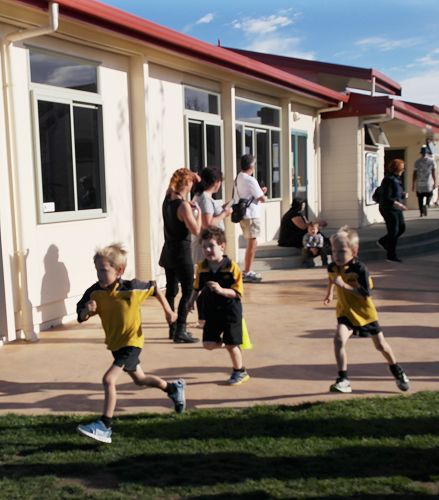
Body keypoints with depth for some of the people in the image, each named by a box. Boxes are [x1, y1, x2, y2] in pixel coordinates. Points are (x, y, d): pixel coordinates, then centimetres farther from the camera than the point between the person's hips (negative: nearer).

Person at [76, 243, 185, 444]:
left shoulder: (131, 288, -23)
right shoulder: (95, 292, -13)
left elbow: (154, 289, -4)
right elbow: (81, 316, -11)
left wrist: (168, 310, 3)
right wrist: (87, 310, -33)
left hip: (131, 343, -7)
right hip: (114, 343, 7)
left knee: (108, 379, -21)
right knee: (139, 379, 25)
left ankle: (104, 427, -12)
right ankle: (174, 388, 50)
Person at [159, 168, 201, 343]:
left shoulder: (167, 200, 3)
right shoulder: (184, 206, -18)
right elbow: (196, 230, -22)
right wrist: (198, 212, -9)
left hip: (168, 252, 8)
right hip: (182, 253, -8)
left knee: (171, 291, 14)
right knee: (187, 291, 0)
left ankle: (173, 328, 23)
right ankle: (180, 332, -2)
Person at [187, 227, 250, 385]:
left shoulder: (231, 267, -16)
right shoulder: (201, 267, -2)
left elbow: (237, 292, -18)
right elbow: (197, 287, 16)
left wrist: (221, 290, -31)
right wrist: (192, 300, 12)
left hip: (231, 311, -4)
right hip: (212, 312, 5)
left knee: (231, 344, 2)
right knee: (208, 344, 0)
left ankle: (240, 372, 25)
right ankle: (229, 345, 31)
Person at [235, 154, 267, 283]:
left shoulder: (238, 178, 11)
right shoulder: (250, 180, -16)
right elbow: (262, 198, -15)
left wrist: (260, 192, 13)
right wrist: (264, 195, 6)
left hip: (243, 214, 9)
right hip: (251, 215, -9)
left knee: (251, 243, 18)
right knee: (252, 244, -2)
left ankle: (247, 271, 24)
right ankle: (247, 273, 1)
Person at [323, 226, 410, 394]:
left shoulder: (360, 269, -25)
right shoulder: (332, 267, -9)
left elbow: (365, 294, -31)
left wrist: (344, 285, -35)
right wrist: (330, 293, 28)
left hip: (365, 312, -3)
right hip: (346, 312, 3)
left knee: (380, 345, 14)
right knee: (339, 340, -22)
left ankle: (397, 372, 41)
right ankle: (343, 380, -14)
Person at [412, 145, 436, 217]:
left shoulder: (417, 162, 0)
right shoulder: (431, 161, -1)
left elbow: (414, 173, -1)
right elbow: (433, 173, -5)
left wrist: (413, 184, 3)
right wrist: (434, 182, -1)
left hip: (419, 183, 1)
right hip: (428, 183, -1)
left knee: (420, 198, 7)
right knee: (429, 195, 14)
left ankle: (421, 212, 4)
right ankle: (426, 205, -15)